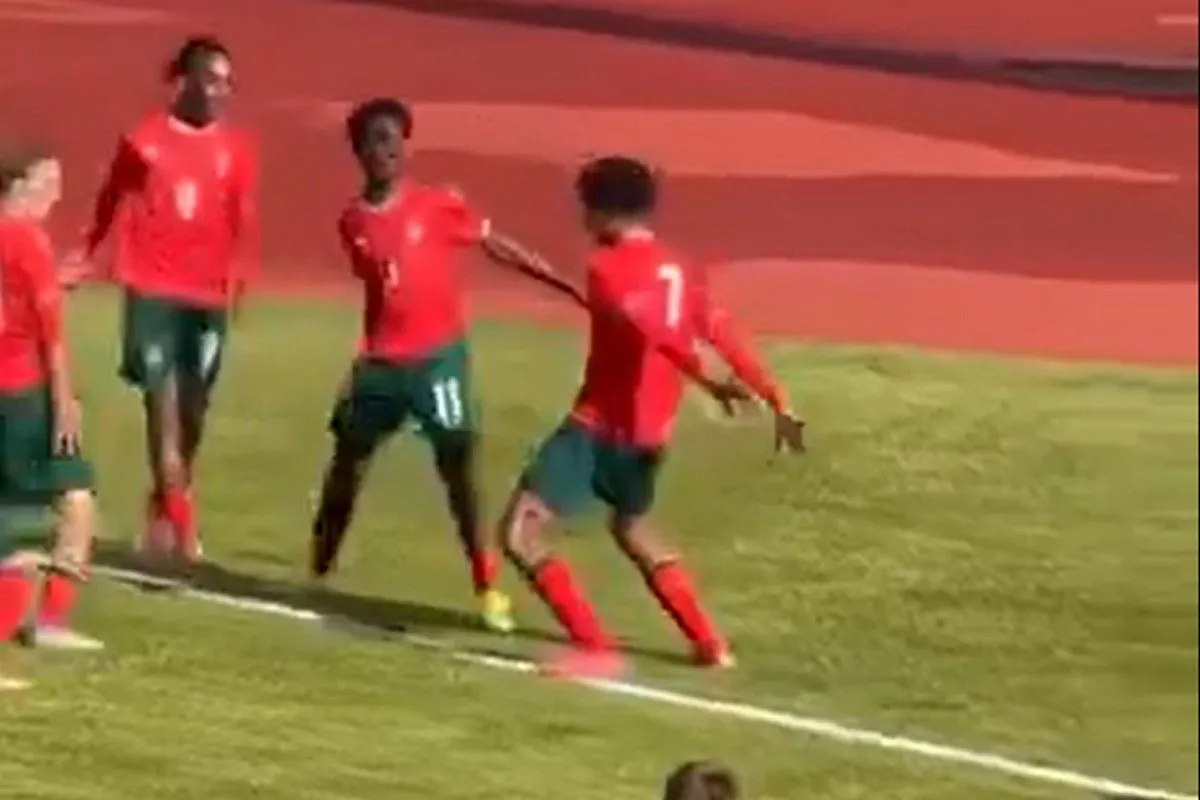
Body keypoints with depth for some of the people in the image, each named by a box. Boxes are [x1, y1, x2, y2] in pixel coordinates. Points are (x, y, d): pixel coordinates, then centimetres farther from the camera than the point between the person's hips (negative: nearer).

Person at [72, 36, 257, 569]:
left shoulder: (235, 150, 3)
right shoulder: (143, 141, -1)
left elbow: (243, 222, 2)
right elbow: (112, 203, 10)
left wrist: (237, 276, -12)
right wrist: (86, 257, 15)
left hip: (207, 293, 2)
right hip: (152, 288, -2)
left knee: (193, 404, 9)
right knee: (161, 395, -9)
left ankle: (164, 505, 27)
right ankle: (177, 514, -10)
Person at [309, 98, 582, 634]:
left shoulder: (437, 205, -6)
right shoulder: (353, 222, 5)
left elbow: (496, 245, -3)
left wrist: (570, 286, -5)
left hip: (438, 355, -4)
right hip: (380, 362, 4)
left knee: (457, 465, -10)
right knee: (347, 459, 14)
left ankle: (488, 588, -7)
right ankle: (318, 570, 32)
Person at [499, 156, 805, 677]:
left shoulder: (609, 267, -13)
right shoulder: (678, 270, 12)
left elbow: (653, 330, -27)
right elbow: (724, 338, 8)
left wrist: (707, 381, -40)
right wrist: (776, 403, 7)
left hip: (598, 427, -9)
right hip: (649, 432, 9)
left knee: (519, 534, -8)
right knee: (631, 528, 33)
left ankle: (595, 650, -14)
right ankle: (710, 644, 36)